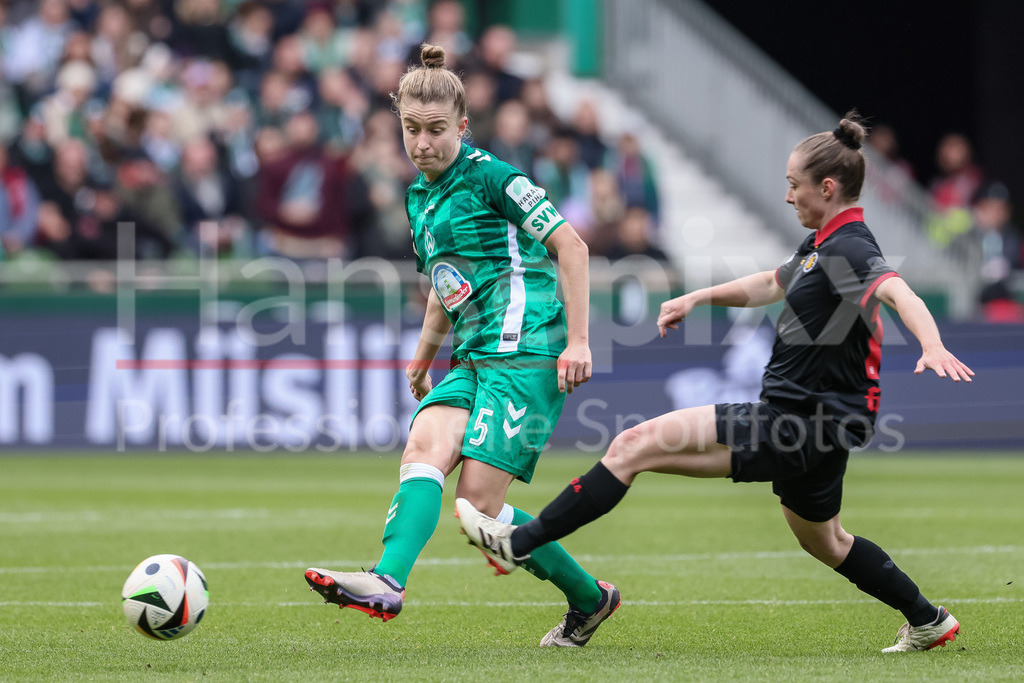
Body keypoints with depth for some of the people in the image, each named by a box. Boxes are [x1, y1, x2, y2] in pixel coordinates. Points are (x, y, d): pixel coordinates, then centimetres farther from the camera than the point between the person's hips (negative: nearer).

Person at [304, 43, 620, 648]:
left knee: (479, 501, -16)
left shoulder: (489, 178, -7)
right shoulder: (420, 197, 18)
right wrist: (425, 355, 39)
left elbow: (571, 245, -9)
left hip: (525, 349, -7)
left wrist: (578, 339, -13)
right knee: (425, 447, -19)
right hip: (475, 358, 7)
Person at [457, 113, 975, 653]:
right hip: (817, 422, 11)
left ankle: (519, 543, -10)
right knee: (823, 542, 32)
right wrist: (698, 298, 30)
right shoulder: (823, 246, 13)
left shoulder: (850, 249, -18)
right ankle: (928, 621, 43)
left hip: (799, 425, -11)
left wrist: (932, 346, -55)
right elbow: (772, 285, 32)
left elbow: (897, 291, -37)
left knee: (634, 446, -12)